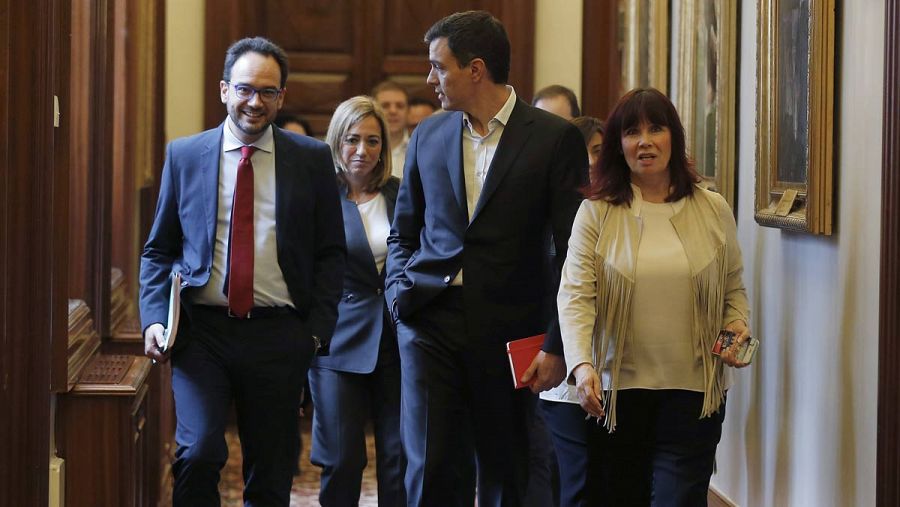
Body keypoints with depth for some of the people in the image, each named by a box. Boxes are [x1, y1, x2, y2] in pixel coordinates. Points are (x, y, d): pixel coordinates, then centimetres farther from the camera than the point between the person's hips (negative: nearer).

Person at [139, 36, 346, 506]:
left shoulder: (312, 159, 5)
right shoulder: (184, 155, 6)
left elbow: (331, 252, 8)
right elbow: (158, 250, 10)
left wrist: (318, 327, -3)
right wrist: (154, 319, -4)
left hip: (279, 336, 1)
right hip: (201, 330, 0)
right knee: (198, 453, -17)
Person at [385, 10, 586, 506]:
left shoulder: (555, 138, -4)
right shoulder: (428, 136, 9)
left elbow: (573, 252, -4)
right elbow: (402, 231, 20)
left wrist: (558, 345, -8)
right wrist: (399, 290, 2)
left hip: (508, 330, -2)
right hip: (431, 321, 2)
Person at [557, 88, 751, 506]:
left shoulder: (713, 210, 6)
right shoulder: (595, 212, -1)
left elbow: (733, 288, 16)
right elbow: (575, 295, -10)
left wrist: (737, 324, -5)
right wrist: (581, 365, -24)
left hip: (692, 391, 0)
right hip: (616, 388, 0)